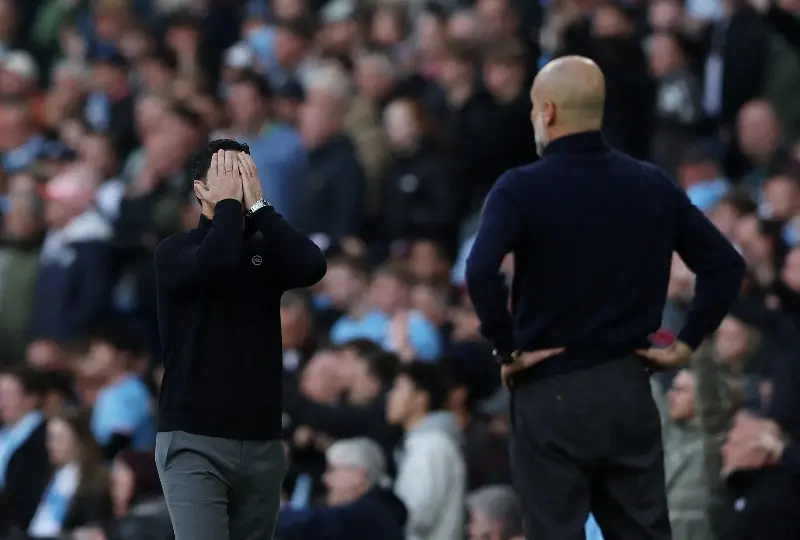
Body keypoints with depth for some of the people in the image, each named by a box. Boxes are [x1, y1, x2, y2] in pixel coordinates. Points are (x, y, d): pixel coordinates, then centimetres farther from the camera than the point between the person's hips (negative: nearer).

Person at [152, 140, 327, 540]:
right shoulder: (176, 251, -2)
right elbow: (214, 264, -25)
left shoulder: (266, 251, 11)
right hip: (194, 441, -5)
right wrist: (228, 202, -10)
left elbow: (313, 266, -11)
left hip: (262, 442, 5)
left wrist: (256, 204, -7)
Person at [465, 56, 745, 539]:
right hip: (630, 388, 4)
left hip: (551, 391, -4)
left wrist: (507, 349, -15)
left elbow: (482, 271, -27)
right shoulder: (653, 185, 5)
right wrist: (687, 343, 6)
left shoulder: (522, 189, -10)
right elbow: (726, 265, 5)